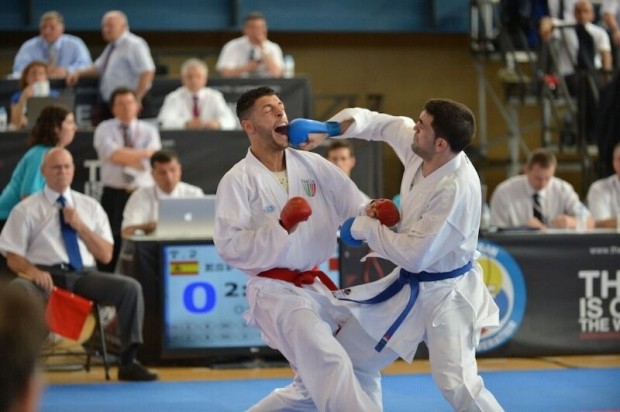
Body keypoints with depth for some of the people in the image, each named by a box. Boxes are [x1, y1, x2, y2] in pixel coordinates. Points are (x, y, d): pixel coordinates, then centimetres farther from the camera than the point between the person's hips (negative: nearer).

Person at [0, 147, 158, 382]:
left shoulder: (90, 206, 17)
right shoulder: (27, 210, 9)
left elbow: (106, 255, 12)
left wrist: (80, 226, -2)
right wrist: (32, 271, -18)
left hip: (84, 276, 3)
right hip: (46, 275, -3)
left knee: (131, 288, -23)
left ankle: (128, 362, -18)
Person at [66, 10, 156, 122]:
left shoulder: (134, 45, -11)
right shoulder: (111, 47, 17)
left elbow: (147, 72, -19)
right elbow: (98, 67, 31)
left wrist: (136, 99, -22)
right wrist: (79, 73, 14)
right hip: (108, 103, 9)